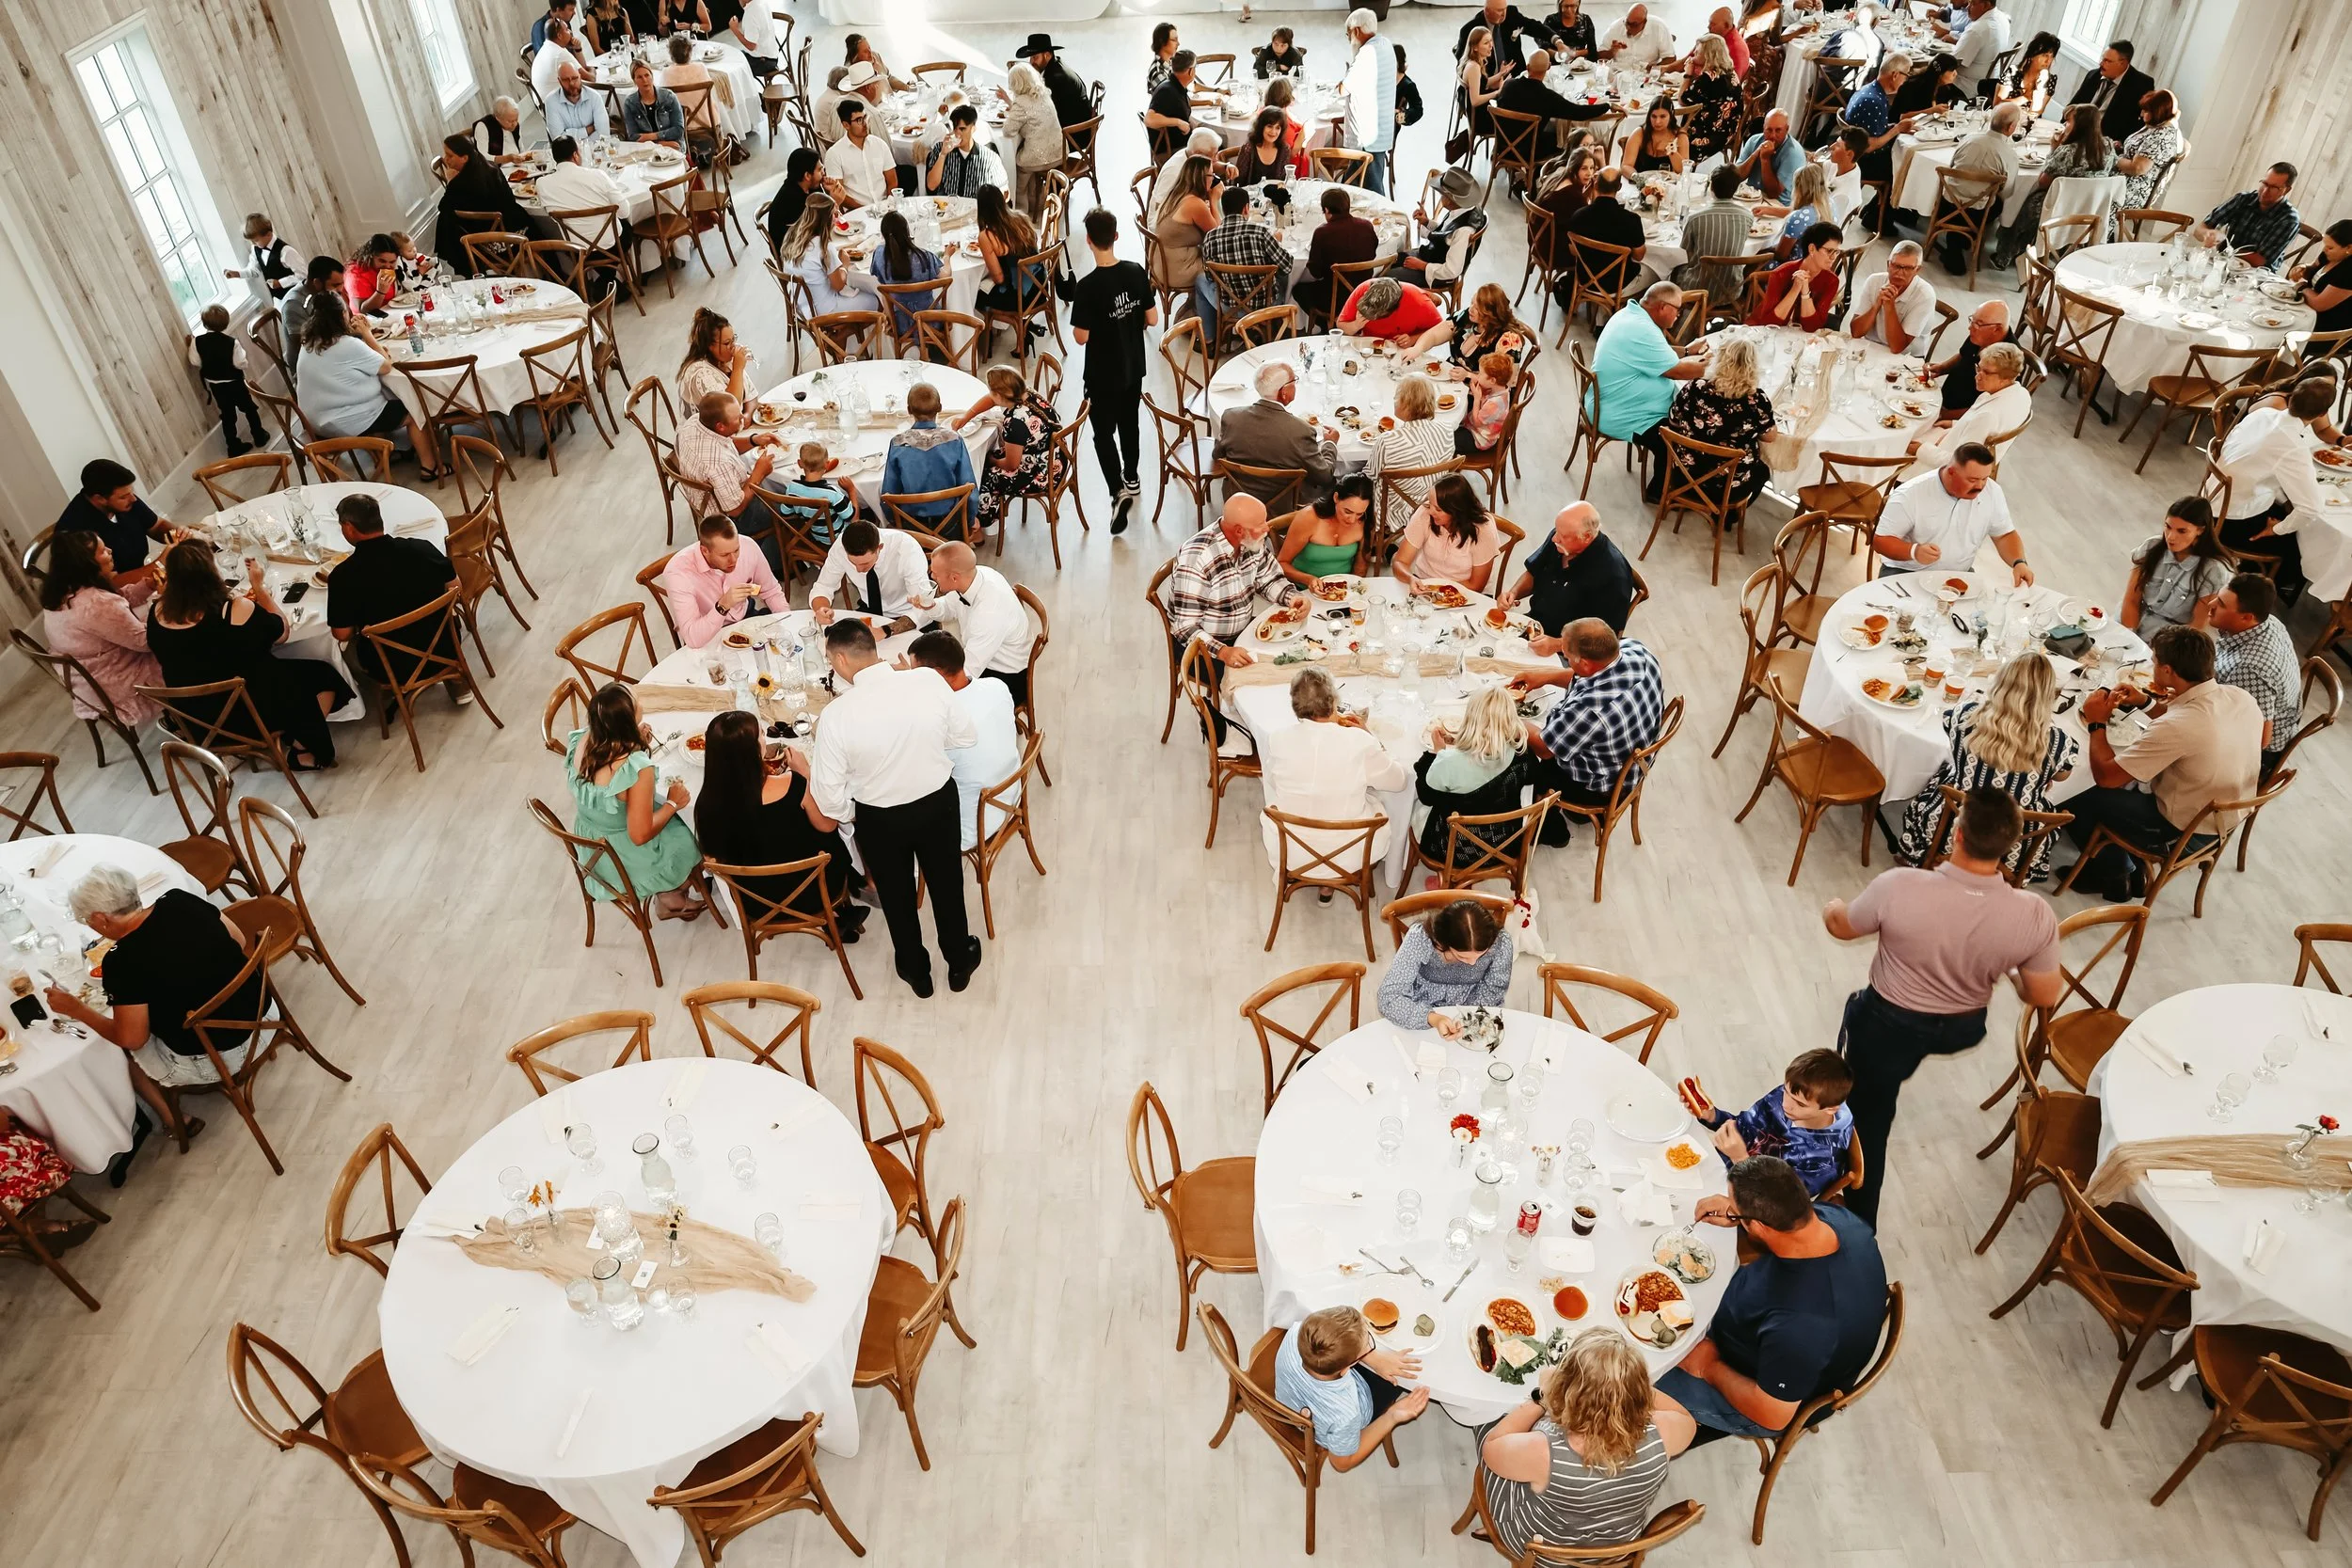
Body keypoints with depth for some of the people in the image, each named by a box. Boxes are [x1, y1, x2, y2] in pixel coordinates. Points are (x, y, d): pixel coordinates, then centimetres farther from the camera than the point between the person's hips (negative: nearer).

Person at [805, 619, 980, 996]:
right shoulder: (929, 680, -21)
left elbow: (828, 794, -16)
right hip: (939, 802, 2)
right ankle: (959, 962, 48)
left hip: (880, 819, -2)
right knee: (947, 884, 26)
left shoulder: (837, 714, -26)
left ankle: (916, 971, 47)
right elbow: (966, 736, -6)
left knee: (896, 896, 25)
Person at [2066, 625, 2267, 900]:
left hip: (2185, 834, -8)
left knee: (2076, 806, 5)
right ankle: (2127, 864, 30)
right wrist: (2147, 702, 6)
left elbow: (2106, 776, -26)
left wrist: (2097, 724, -12)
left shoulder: (2176, 727, -37)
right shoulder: (2241, 697, -11)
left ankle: (2116, 875, 25)